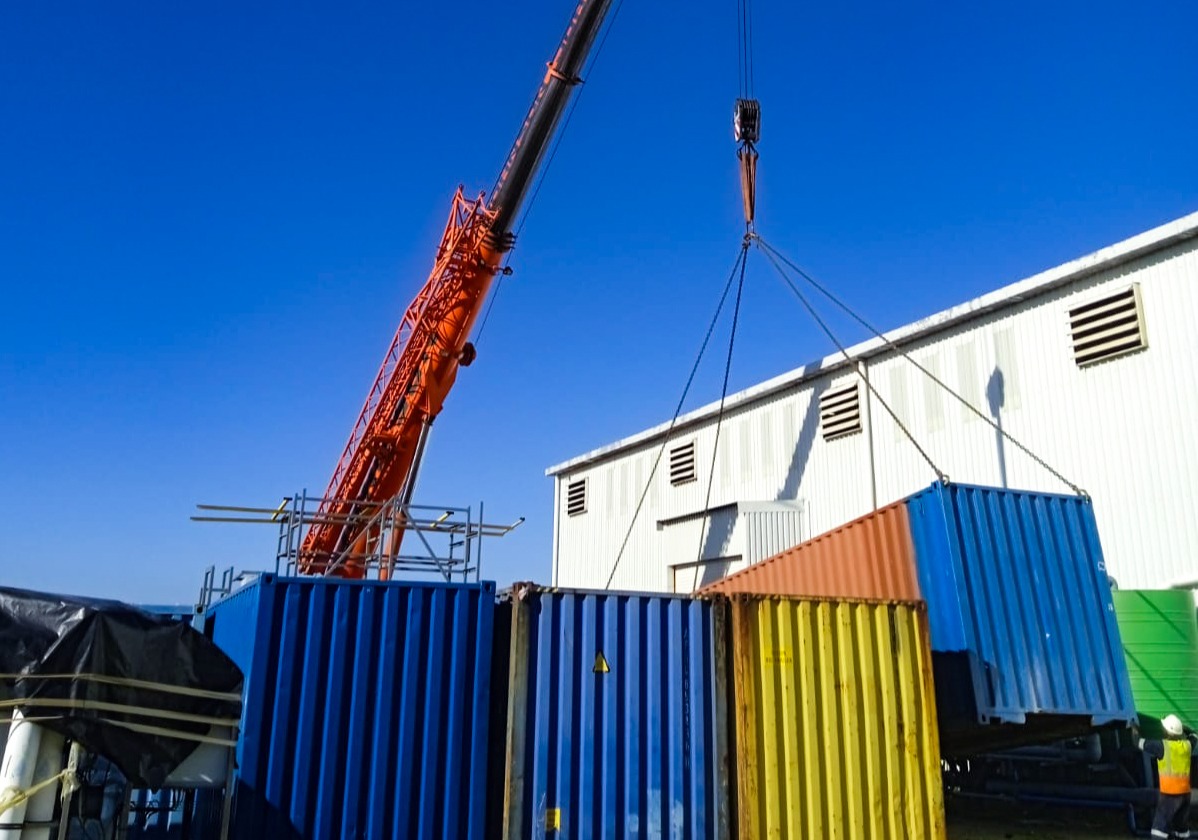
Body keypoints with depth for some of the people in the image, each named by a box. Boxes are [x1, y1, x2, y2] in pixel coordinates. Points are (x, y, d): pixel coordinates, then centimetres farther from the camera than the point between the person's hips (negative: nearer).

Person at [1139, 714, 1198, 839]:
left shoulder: (1162, 746, -15)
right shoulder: (1187, 744, 1)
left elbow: (1140, 743, -5)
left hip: (1169, 792, -6)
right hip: (1185, 791, 6)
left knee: (1160, 826, -6)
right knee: (1182, 824, 20)